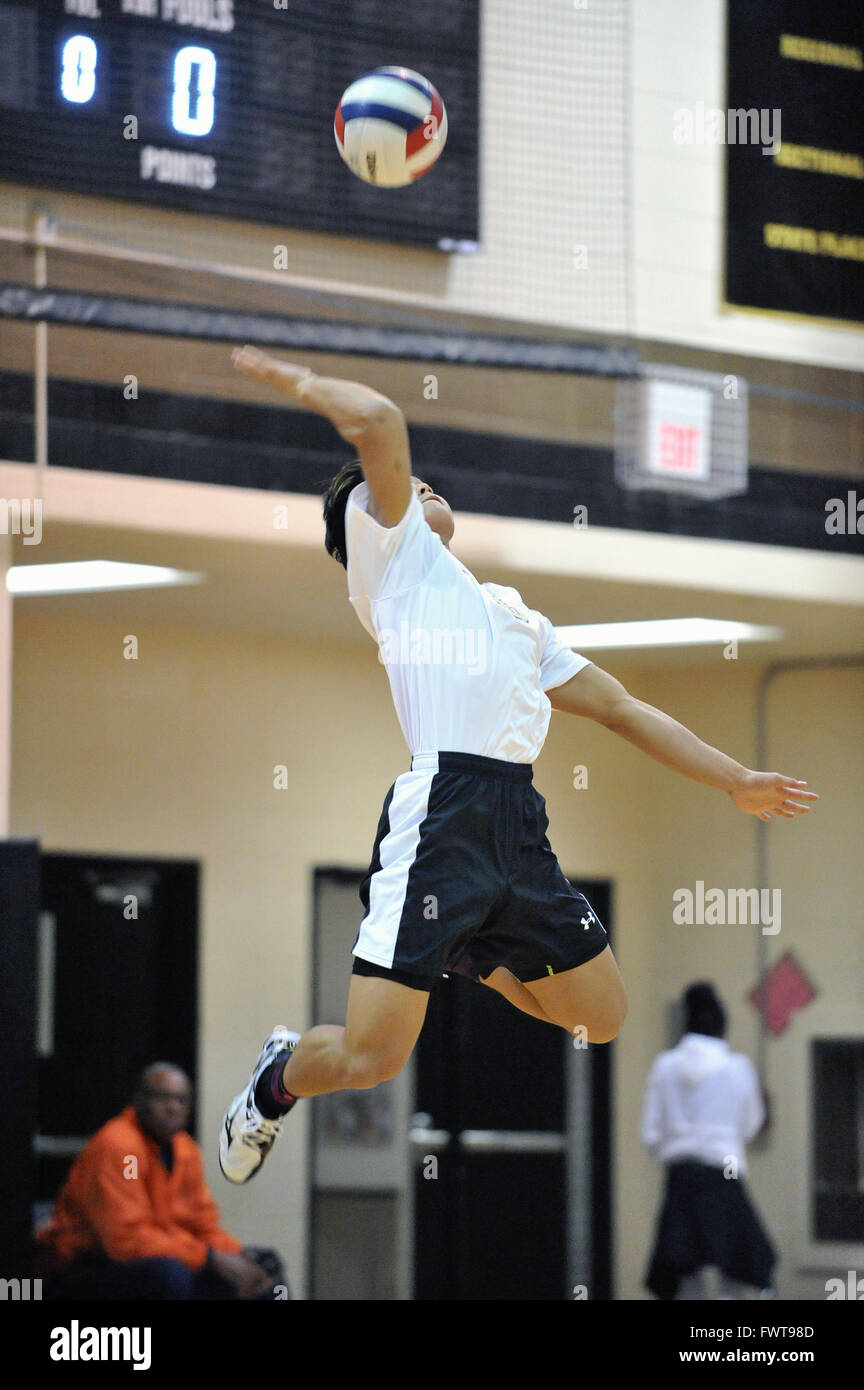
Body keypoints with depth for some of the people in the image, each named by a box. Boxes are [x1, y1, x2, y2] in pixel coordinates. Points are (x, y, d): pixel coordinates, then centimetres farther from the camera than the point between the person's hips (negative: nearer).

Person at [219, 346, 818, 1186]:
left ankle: (465, 958, 32)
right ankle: (275, 1083, 20)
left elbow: (619, 708, 32)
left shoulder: (512, 612, 31)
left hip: (518, 825, 7)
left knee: (602, 1018, 9)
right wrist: (300, 385, 10)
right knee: (371, 1057, -13)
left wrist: (736, 781, 30)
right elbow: (376, 421, -5)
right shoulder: (390, 549, 10)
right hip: (442, 809, -7)